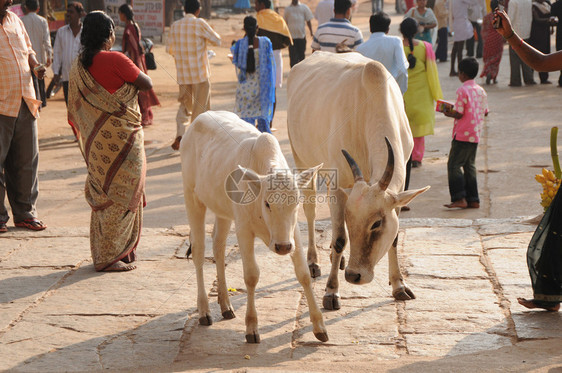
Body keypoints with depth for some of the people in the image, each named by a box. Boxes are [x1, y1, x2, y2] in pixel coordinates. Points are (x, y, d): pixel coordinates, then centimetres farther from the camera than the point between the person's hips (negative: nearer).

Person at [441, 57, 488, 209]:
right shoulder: (481, 90, 9)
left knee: (454, 165, -3)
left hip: (463, 134, -8)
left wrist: (448, 113, 1)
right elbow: (485, 112, 14)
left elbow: (458, 114, -17)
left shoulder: (462, 90, -14)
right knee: (470, 166, 13)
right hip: (476, 135, 8)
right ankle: (473, 200, 12)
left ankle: (459, 198, -9)